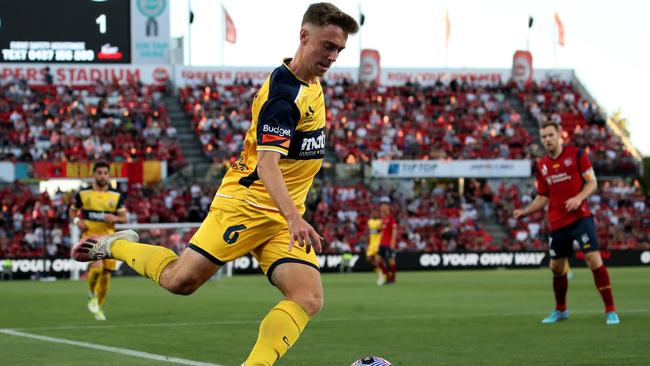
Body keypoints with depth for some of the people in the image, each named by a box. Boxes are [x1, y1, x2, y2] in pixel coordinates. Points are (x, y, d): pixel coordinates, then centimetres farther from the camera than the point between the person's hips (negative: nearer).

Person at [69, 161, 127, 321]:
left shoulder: (116, 196, 5)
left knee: (106, 273, 6)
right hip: (90, 236, -3)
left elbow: (124, 217, 7)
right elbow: (72, 211, 13)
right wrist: (76, 220, -9)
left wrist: (115, 218, -16)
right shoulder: (83, 194, 1)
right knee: (97, 267, -26)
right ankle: (92, 294, 3)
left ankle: (99, 307, 26)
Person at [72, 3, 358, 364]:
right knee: (179, 279, -9)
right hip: (247, 203, -8)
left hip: (282, 216, 8)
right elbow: (266, 162, -29)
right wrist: (294, 217, -42)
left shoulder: (311, 83, 11)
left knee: (309, 298, -13)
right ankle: (114, 245, 19)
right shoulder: (284, 91, -19)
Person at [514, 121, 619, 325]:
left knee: (593, 259, -16)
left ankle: (610, 310, -11)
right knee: (556, 268, 10)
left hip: (580, 217, -5)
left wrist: (579, 198, -21)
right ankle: (560, 310, 30)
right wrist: (524, 212, 2)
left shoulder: (576, 154, -3)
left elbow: (592, 183, -3)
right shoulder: (542, 166, 9)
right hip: (557, 223, 5)